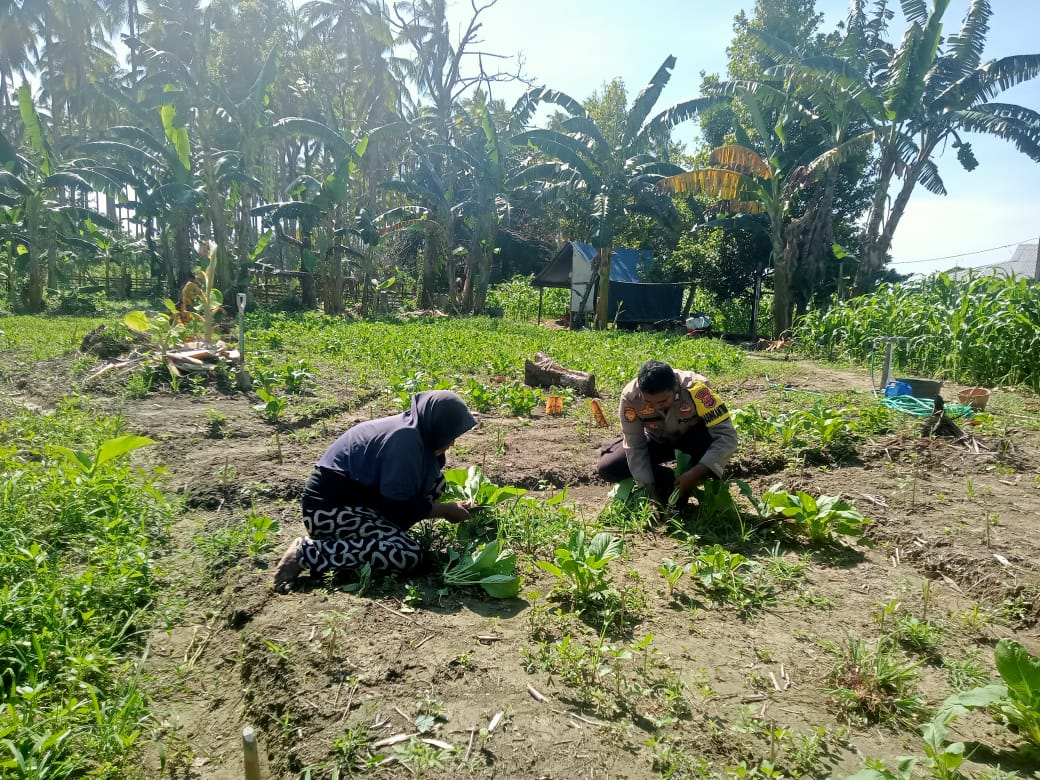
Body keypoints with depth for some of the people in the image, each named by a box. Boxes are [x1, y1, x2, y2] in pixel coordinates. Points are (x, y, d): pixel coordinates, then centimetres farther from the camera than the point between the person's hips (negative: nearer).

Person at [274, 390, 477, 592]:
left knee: (434, 481, 4)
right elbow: (397, 507, -20)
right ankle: (307, 551, -14)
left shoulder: (412, 431, 5)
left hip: (353, 498, 10)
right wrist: (446, 510, -9)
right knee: (409, 555, -24)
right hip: (328, 508, -9)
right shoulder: (405, 440, -23)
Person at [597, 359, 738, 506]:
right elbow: (634, 445, -20)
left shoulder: (696, 389, -36)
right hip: (657, 441, 2)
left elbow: (727, 436, -36)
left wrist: (694, 474, -44)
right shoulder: (630, 396, -29)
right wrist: (650, 489, -26)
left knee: (709, 439, -37)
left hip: (692, 440, -2)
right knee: (608, 468, -17)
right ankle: (671, 480, 0)